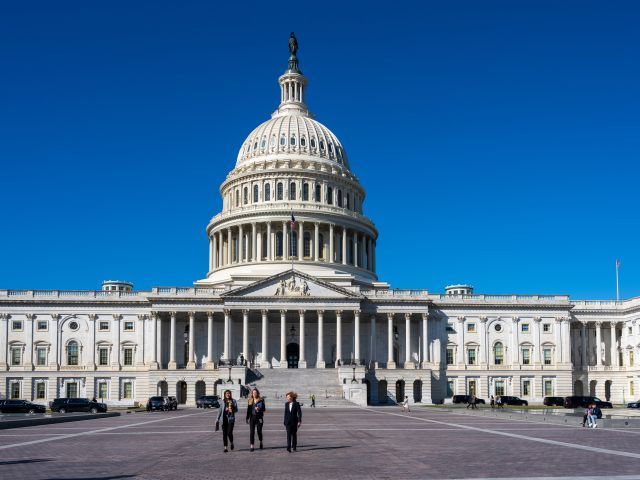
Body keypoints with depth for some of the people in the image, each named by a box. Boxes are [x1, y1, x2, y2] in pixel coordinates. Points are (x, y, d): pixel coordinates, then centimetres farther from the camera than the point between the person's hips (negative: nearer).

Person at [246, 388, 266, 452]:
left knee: (259, 431, 7)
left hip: (259, 417, -2)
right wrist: (247, 418, 8)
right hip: (252, 417, 2)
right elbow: (248, 410, 11)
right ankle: (252, 446, -4)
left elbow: (264, 408, -1)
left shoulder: (261, 400, 0)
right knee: (251, 432, -4)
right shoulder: (250, 400, 9)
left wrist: (259, 409, -21)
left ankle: (261, 442, 33)